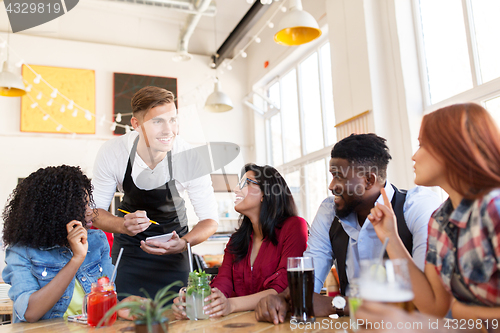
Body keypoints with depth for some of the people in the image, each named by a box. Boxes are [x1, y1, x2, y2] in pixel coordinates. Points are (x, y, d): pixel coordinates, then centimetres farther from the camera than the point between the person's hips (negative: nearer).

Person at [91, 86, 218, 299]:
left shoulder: (191, 159, -27)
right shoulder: (111, 153, -23)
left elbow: (209, 219, -18)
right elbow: (95, 209, -12)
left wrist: (183, 244, -38)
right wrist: (123, 225, -33)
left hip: (172, 241, 0)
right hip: (128, 245, 1)